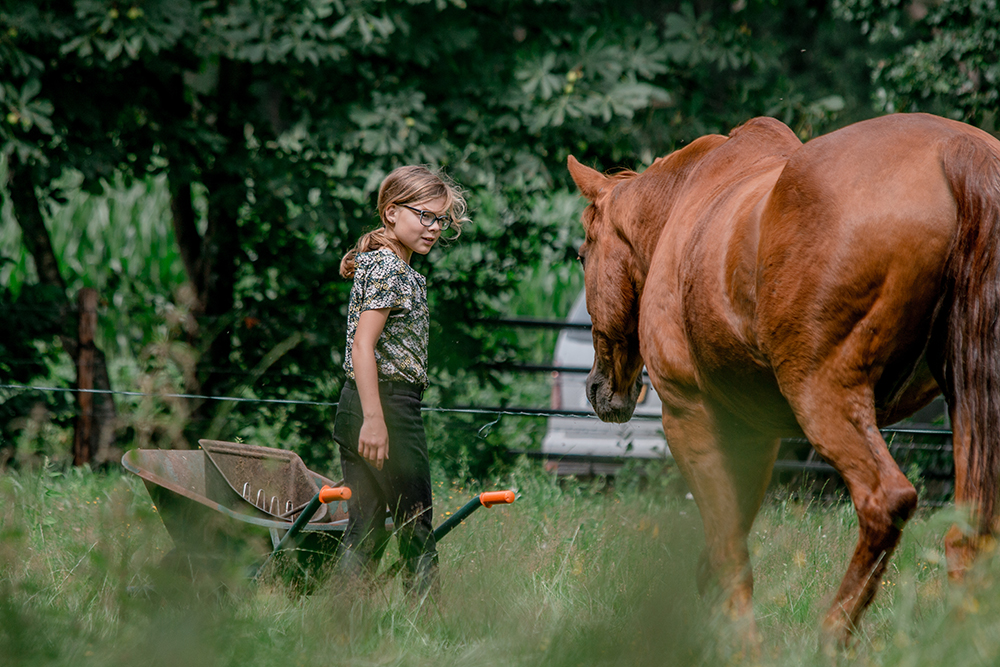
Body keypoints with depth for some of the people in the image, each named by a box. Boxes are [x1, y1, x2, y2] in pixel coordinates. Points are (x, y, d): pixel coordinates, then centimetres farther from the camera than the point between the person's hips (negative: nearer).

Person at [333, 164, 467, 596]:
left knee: (365, 531, 7)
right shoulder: (387, 268, -12)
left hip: (355, 410, 9)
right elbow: (363, 346, -21)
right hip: (389, 403, -9)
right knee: (416, 530, -2)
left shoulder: (406, 274, 18)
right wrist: (374, 419, -26)